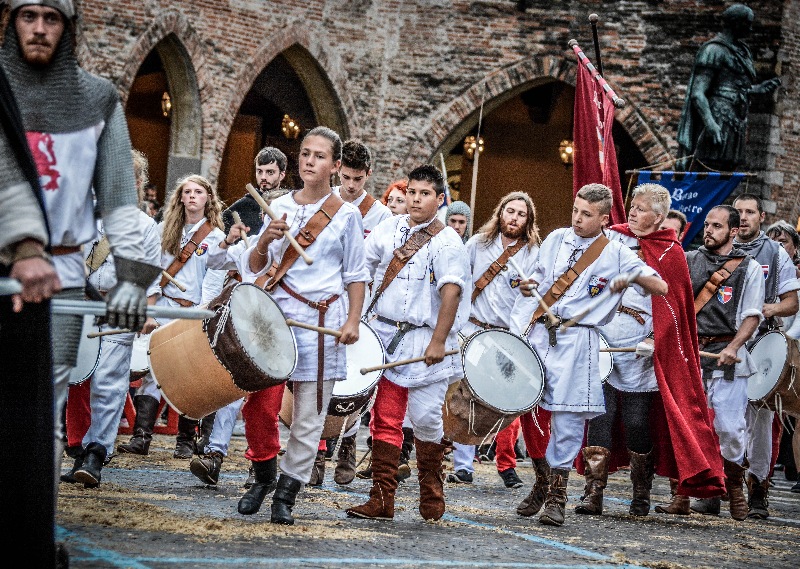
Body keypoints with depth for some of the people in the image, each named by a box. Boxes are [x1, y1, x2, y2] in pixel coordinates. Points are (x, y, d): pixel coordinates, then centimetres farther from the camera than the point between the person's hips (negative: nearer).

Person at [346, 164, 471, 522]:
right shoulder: (389, 229, 9)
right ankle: (382, 500, 4)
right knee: (385, 419, 1)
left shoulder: (447, 242, -6)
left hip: (423, 342, -4)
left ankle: (431, 497, 18)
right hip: (384, 335, 4)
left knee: (425, 418, -1)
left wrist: (438, 342, -21)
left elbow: (451, 292, -14)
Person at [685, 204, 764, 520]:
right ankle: (707, 494, 11)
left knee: (729, 428, -7)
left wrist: (732, 348, -15)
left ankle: (734, 485, 16)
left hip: (726, 355, -3)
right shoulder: (688, 261, 13)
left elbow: (752, 316, -1)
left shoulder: (749, 268, 5)